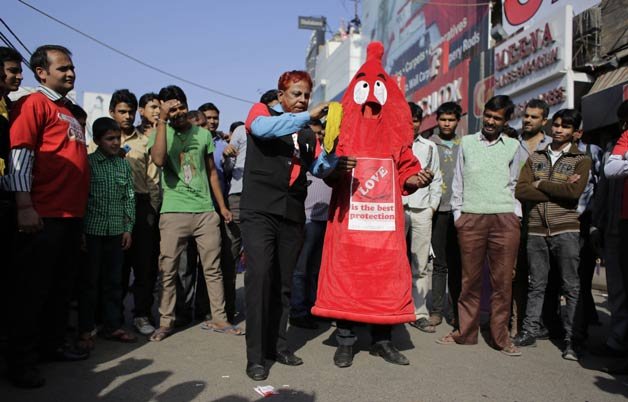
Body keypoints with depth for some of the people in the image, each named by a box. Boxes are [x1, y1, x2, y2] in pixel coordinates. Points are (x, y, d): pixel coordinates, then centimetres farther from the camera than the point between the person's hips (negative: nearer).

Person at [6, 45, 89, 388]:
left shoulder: (68, 112, 20)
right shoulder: (34, 103, -4)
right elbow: (20, 154, -14)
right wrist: (25, 206, -21)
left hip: (71, 214, 8)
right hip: (43, 215, -8)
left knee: (61, 286, 15)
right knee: (32, 288, -1)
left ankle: (53, 344, 27)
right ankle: (21, 360, 9)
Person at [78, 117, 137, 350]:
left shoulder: (124, 165, 10)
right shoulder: (87, 162, -1)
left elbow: (129, 198, 11)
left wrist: (128, 228, 5)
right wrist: (80, 231, -8)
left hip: (117, 232, 4)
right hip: (92, 231, -3)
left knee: (113, 281, 9)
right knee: (89, 281, 4)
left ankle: (112, 326, 19)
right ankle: (86, 330, 12)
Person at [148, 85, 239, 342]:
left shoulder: (203, 134, 12)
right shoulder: (160, 133, 5)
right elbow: (158, 159, -18)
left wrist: (222, 206, 16)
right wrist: (162, 120, -16)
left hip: (205, 211, 2)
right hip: (173, 212, -2)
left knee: (212, 268, 6)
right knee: (167, 270, 2)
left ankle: (219, 318, 16)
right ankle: (166, 321, 15)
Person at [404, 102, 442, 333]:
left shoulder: (429, 147, 17)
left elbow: (436, 179, 16)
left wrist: (433, 205, 6)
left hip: (422, 210, 2)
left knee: (420, 265, 1)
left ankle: (419, 313, 7)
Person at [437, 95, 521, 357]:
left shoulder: (512, 146, 13)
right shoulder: (467, 143, 13)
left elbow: (513, 184, 16)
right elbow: (458, 182, 13)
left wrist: (512, 212, 7)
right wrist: (458, 213, 7)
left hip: (505, 219, 0)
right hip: (471, 218, 0)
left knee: (503, 281, 1)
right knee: (470, 279, 2)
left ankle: (500, 337, 11)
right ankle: (465, 333, 12)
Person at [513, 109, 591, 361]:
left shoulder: (581, 160, 5)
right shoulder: (535, 158, 13)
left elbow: (575, 192, -14)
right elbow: (521, 191, -1)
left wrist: (540, 184, -4)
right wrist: (559, 189, -8)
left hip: (566, 229, -2)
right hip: (536, 229, 3)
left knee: (571, 286, 2)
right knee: (536, 284, 9)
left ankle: (571, 339, 10)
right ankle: (529, 331, 18)